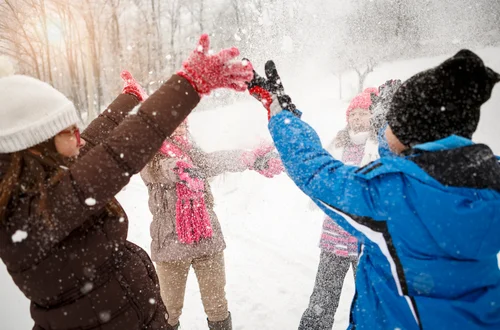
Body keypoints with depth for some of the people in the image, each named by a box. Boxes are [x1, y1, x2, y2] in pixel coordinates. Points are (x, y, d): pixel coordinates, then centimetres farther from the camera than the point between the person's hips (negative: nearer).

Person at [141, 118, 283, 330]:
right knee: (169, 306, 12)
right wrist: (180, 168, -46)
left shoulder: (192, 149, 7)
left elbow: (211, 162, -13)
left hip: (208, 238, 2)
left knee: (216, 303, 12)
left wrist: (250, 158, -33)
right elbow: (157, 170, -23)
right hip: (171, 241, -2)